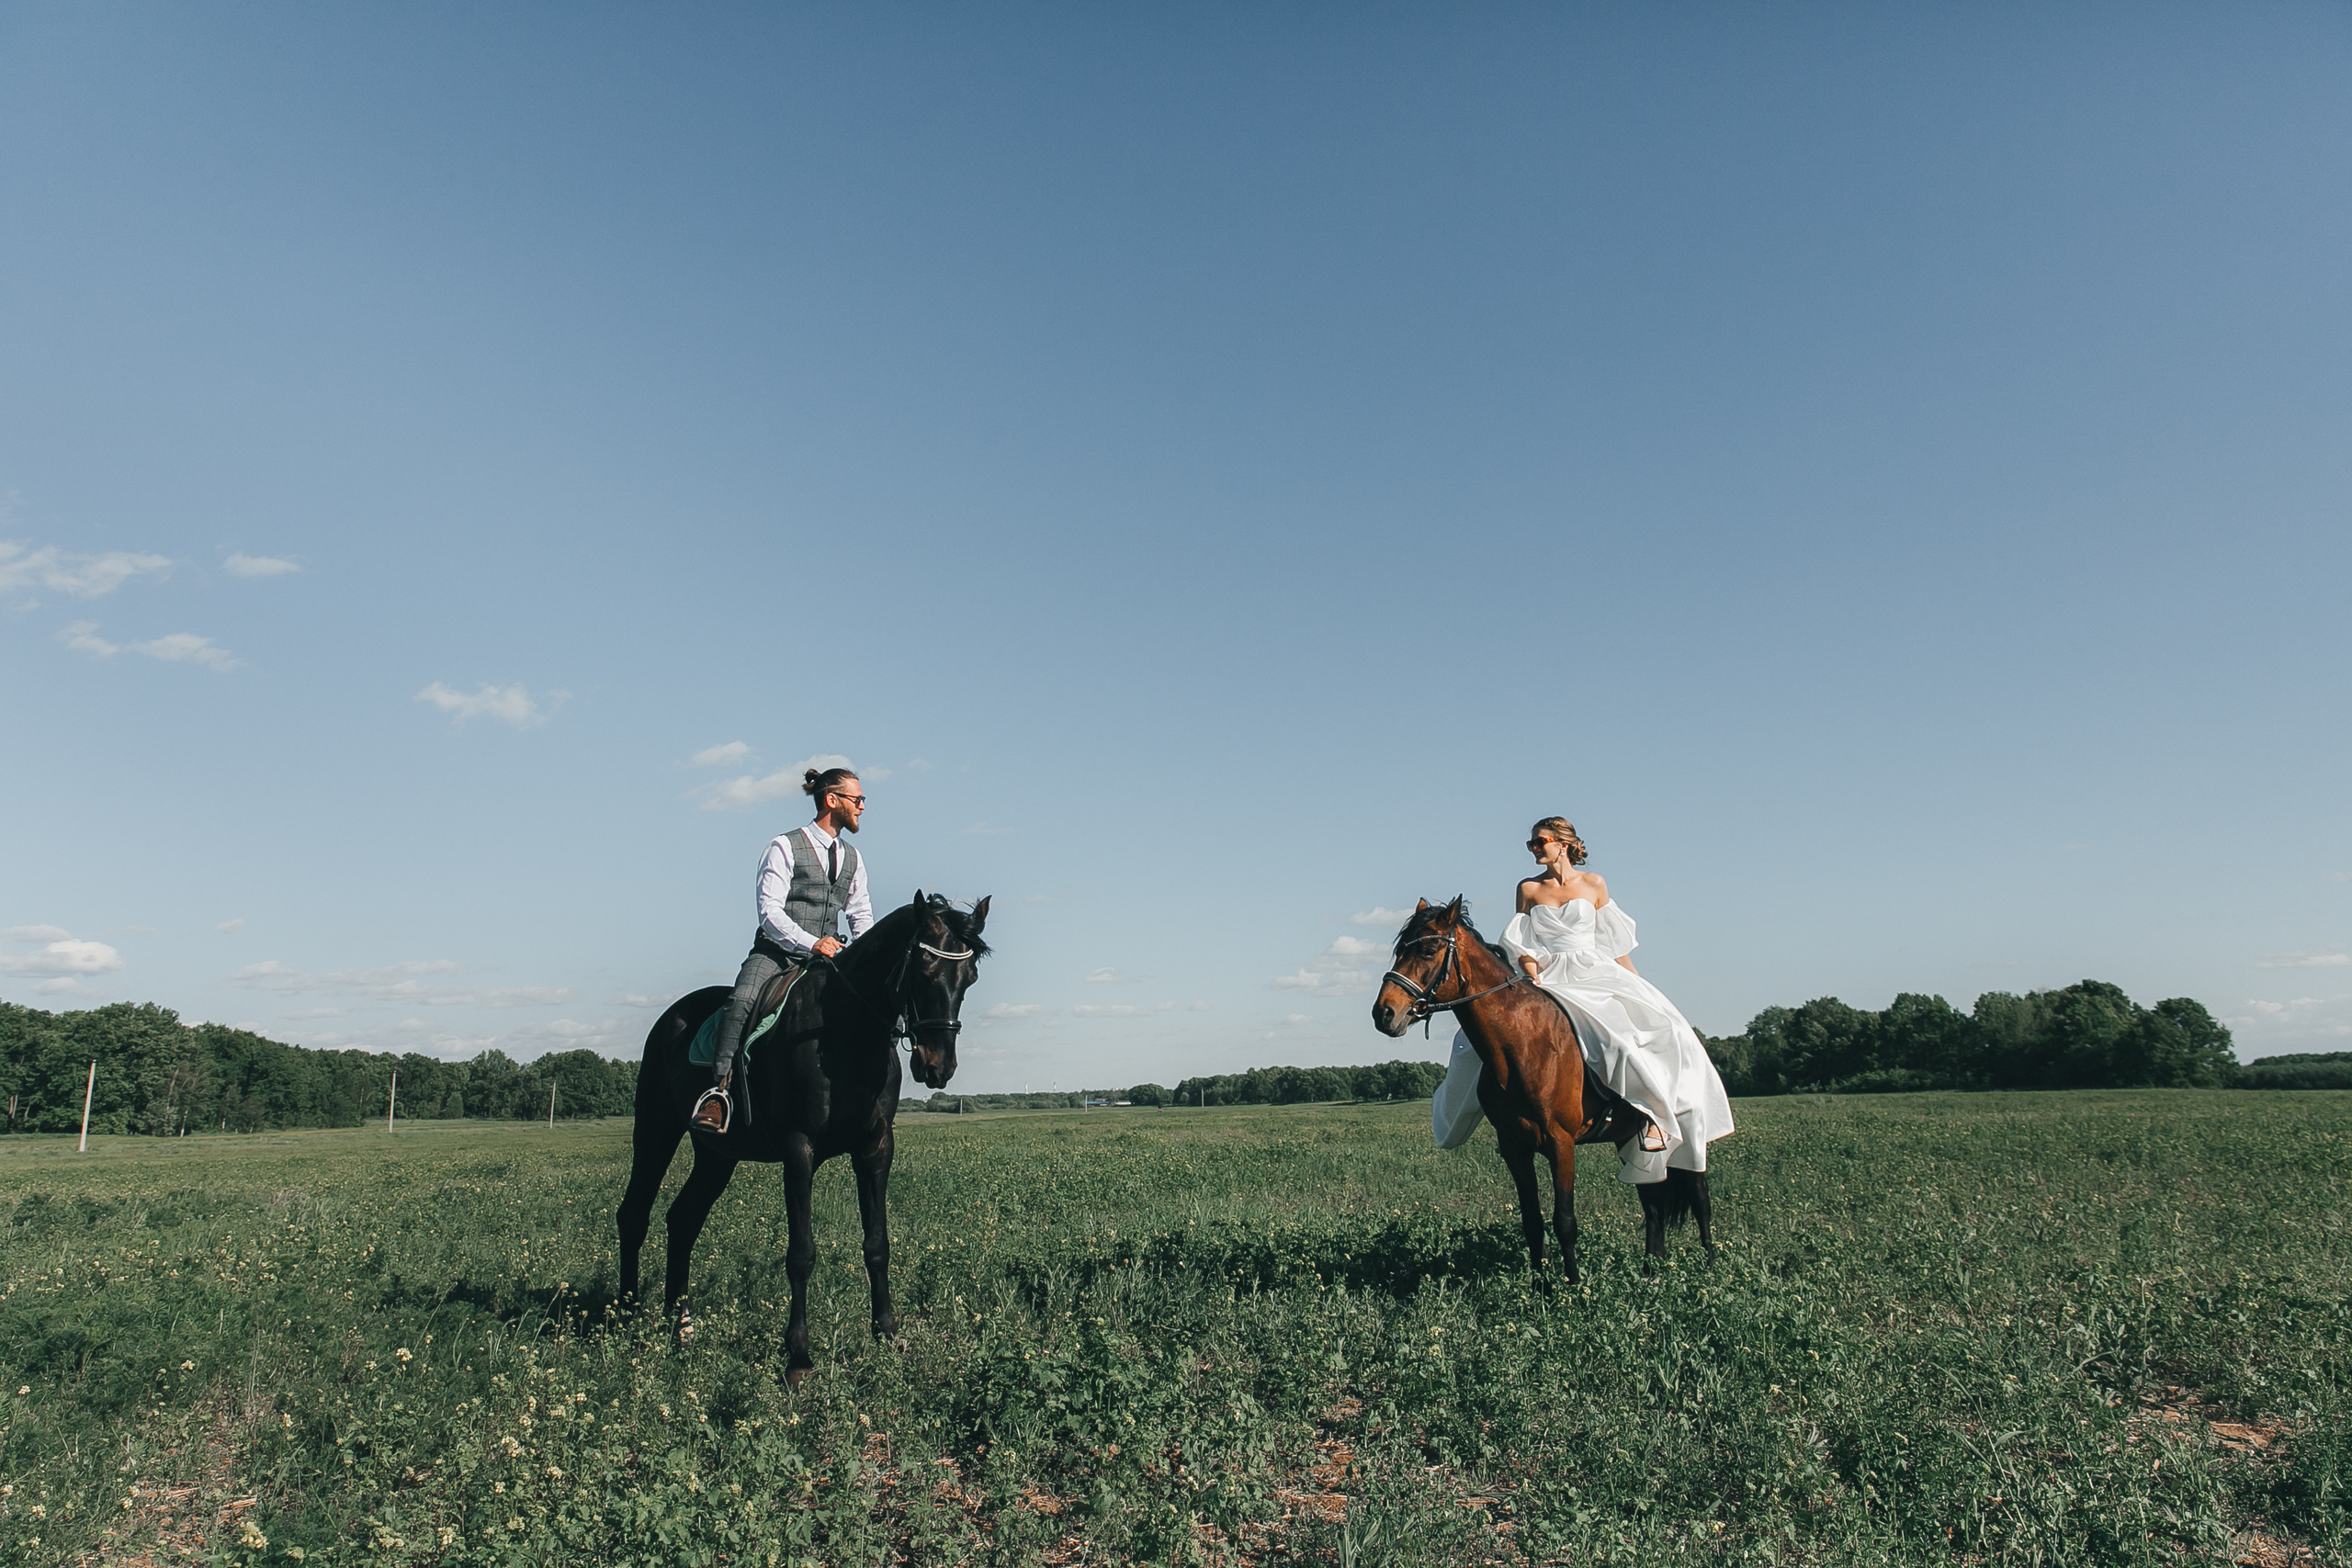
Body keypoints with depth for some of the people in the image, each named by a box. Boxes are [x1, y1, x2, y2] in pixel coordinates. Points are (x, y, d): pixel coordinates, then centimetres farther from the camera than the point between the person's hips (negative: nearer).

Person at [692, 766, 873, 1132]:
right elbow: (770, 909, -11)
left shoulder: (852, 857, 17)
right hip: (775, 952, -5)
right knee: (743, 1000, -31)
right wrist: (811, 942, -24)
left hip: (826, 958, 6)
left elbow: (861, 914, 19)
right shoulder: (785, 847, -2)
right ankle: (719, 1091, -32)